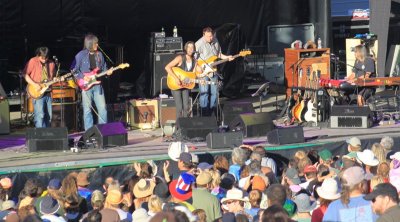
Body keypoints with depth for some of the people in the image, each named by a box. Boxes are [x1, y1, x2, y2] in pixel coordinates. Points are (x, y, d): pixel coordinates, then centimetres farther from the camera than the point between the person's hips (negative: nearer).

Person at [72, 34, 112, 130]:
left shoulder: (99, 55, 11)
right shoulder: (81, 55, -3)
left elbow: (103, 68, 20)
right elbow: (74, 70, -2)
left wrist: (107, 72, -1)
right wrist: (82, 77, -14)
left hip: (97, 85, 4)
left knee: (102, 108, -2)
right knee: (87, 110, 0)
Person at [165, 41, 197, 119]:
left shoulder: (194, 61, 4)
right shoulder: (180, 58, -14)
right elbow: (167, 67, -21)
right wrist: (176, 78, -27)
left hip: (185, 85, 6)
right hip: (175, 85, -6)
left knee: (186, 107, -1)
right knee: (179, 108, -12)